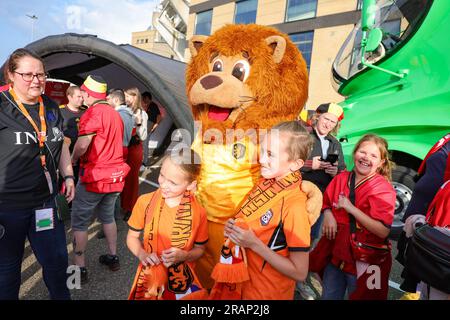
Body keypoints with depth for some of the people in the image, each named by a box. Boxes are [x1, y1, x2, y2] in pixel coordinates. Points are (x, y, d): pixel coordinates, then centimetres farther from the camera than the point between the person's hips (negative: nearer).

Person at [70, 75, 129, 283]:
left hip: (94, 175, -7)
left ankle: (80, 268, 15)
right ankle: (113, 257, 31)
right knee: (108, 217, 21)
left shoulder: (93, 112, -14)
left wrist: (73, 159, -3)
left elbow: (82, 145, -22)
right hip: (115, 174, 8)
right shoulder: (115, 114, 11)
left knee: (79, 221, 7)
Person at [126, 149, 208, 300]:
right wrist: (142, 254, -18)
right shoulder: (145, 202, -14)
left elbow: (199, 249, -3)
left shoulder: (198, 212, -17)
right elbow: (132, 237, 0)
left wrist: (184, 256, -22)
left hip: (182, 279, 0)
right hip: (150, 276, 1)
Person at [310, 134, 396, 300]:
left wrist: (350, 208, -25)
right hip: (335, 254, 5)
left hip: (364, 262, -4)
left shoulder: (383, 189, -14)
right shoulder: (341, 178, 0)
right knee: (328, 296, 20)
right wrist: (327, 214, -10)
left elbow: (383, 231, -23)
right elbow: (326, 203, 13)